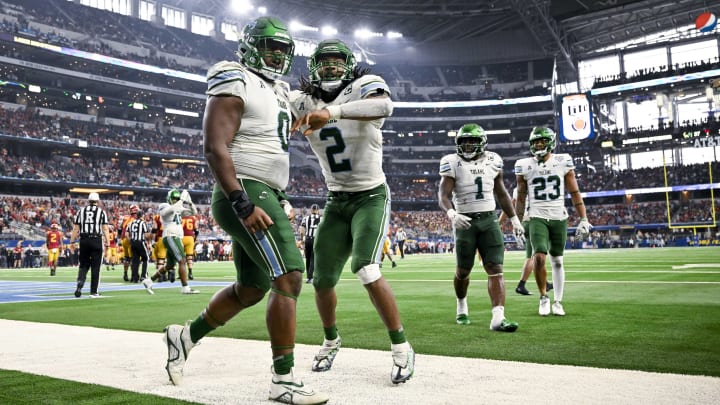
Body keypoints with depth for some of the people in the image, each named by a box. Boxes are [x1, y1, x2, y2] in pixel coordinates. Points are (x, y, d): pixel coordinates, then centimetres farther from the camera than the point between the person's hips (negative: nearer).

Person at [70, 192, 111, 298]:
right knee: (95, 267, 5)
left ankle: (80, 282, -10)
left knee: (83, 265, 15)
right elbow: (105, 229, -4)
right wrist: (108, 242, -2)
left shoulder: (81, 211, 8)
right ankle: (93, 292, 8)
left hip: (84, 240, 2)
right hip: (96, 240, -2)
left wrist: (72, 241, 11)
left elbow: (76, 228, 6)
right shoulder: (101, 212, 2)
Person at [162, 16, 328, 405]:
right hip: (245, 195, -10)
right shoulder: (235, 84, -8)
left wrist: (281, 200, 22)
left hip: (264, 195, 10)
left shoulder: (276, 90, 21)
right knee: (289, 279, -13)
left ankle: (186, 336, 31)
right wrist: (243, 203, -25)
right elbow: (215, 148, -18)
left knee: (251, 288, 14)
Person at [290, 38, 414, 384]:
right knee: (322, 280, 5)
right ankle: (331, 340, 32)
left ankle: (401, 347, -5)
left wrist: (332, 112, -52)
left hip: (372, 197, -5)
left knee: (366, 270, -21)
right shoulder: (304, 102, 0)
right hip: (336, 201, 5)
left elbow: (383, 106, -38)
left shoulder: (365, 86, -14)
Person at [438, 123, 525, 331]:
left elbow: (501, 193, 17)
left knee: (495, 268, -9)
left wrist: (514, 219, 15)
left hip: (489, 220, 3)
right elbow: (443, 196, -12)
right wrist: (452, 214, -31)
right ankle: (462, 306, 35)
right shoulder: (452, 163, -5)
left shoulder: (493, 161, 7)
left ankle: (498, 317, -14)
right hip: (465, 221, -2)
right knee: (463, 271, 8)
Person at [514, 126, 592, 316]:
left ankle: (558, 301, 20)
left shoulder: (563, 162, 1)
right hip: (537, 218, -1)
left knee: (557, 261, 8)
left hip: (559, 218, 1)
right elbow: (521, 198, 9)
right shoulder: (525, 166, 1)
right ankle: (543, 297, 2)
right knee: (539, 257, -17)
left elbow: (574, 193, 6)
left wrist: (583, 218, 1)